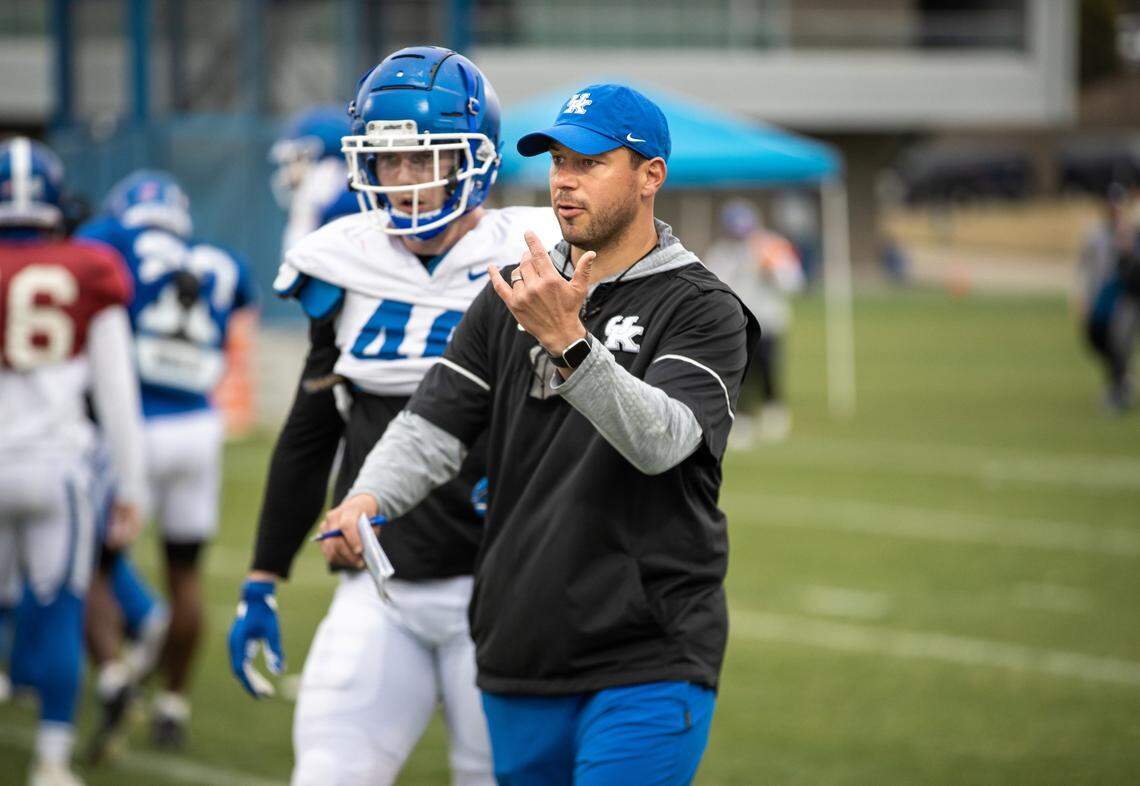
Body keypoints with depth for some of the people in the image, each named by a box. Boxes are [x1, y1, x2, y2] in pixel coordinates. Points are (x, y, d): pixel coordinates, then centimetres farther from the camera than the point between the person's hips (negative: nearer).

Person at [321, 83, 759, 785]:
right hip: (519, 667, 6)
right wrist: (369, 497, -14)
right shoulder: (512, 300, 12)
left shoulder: (701, 310, -5)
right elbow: (433, 425, 6)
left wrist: (568, 341, -35)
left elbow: (660, 441, -22)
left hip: (647, 670, -5)